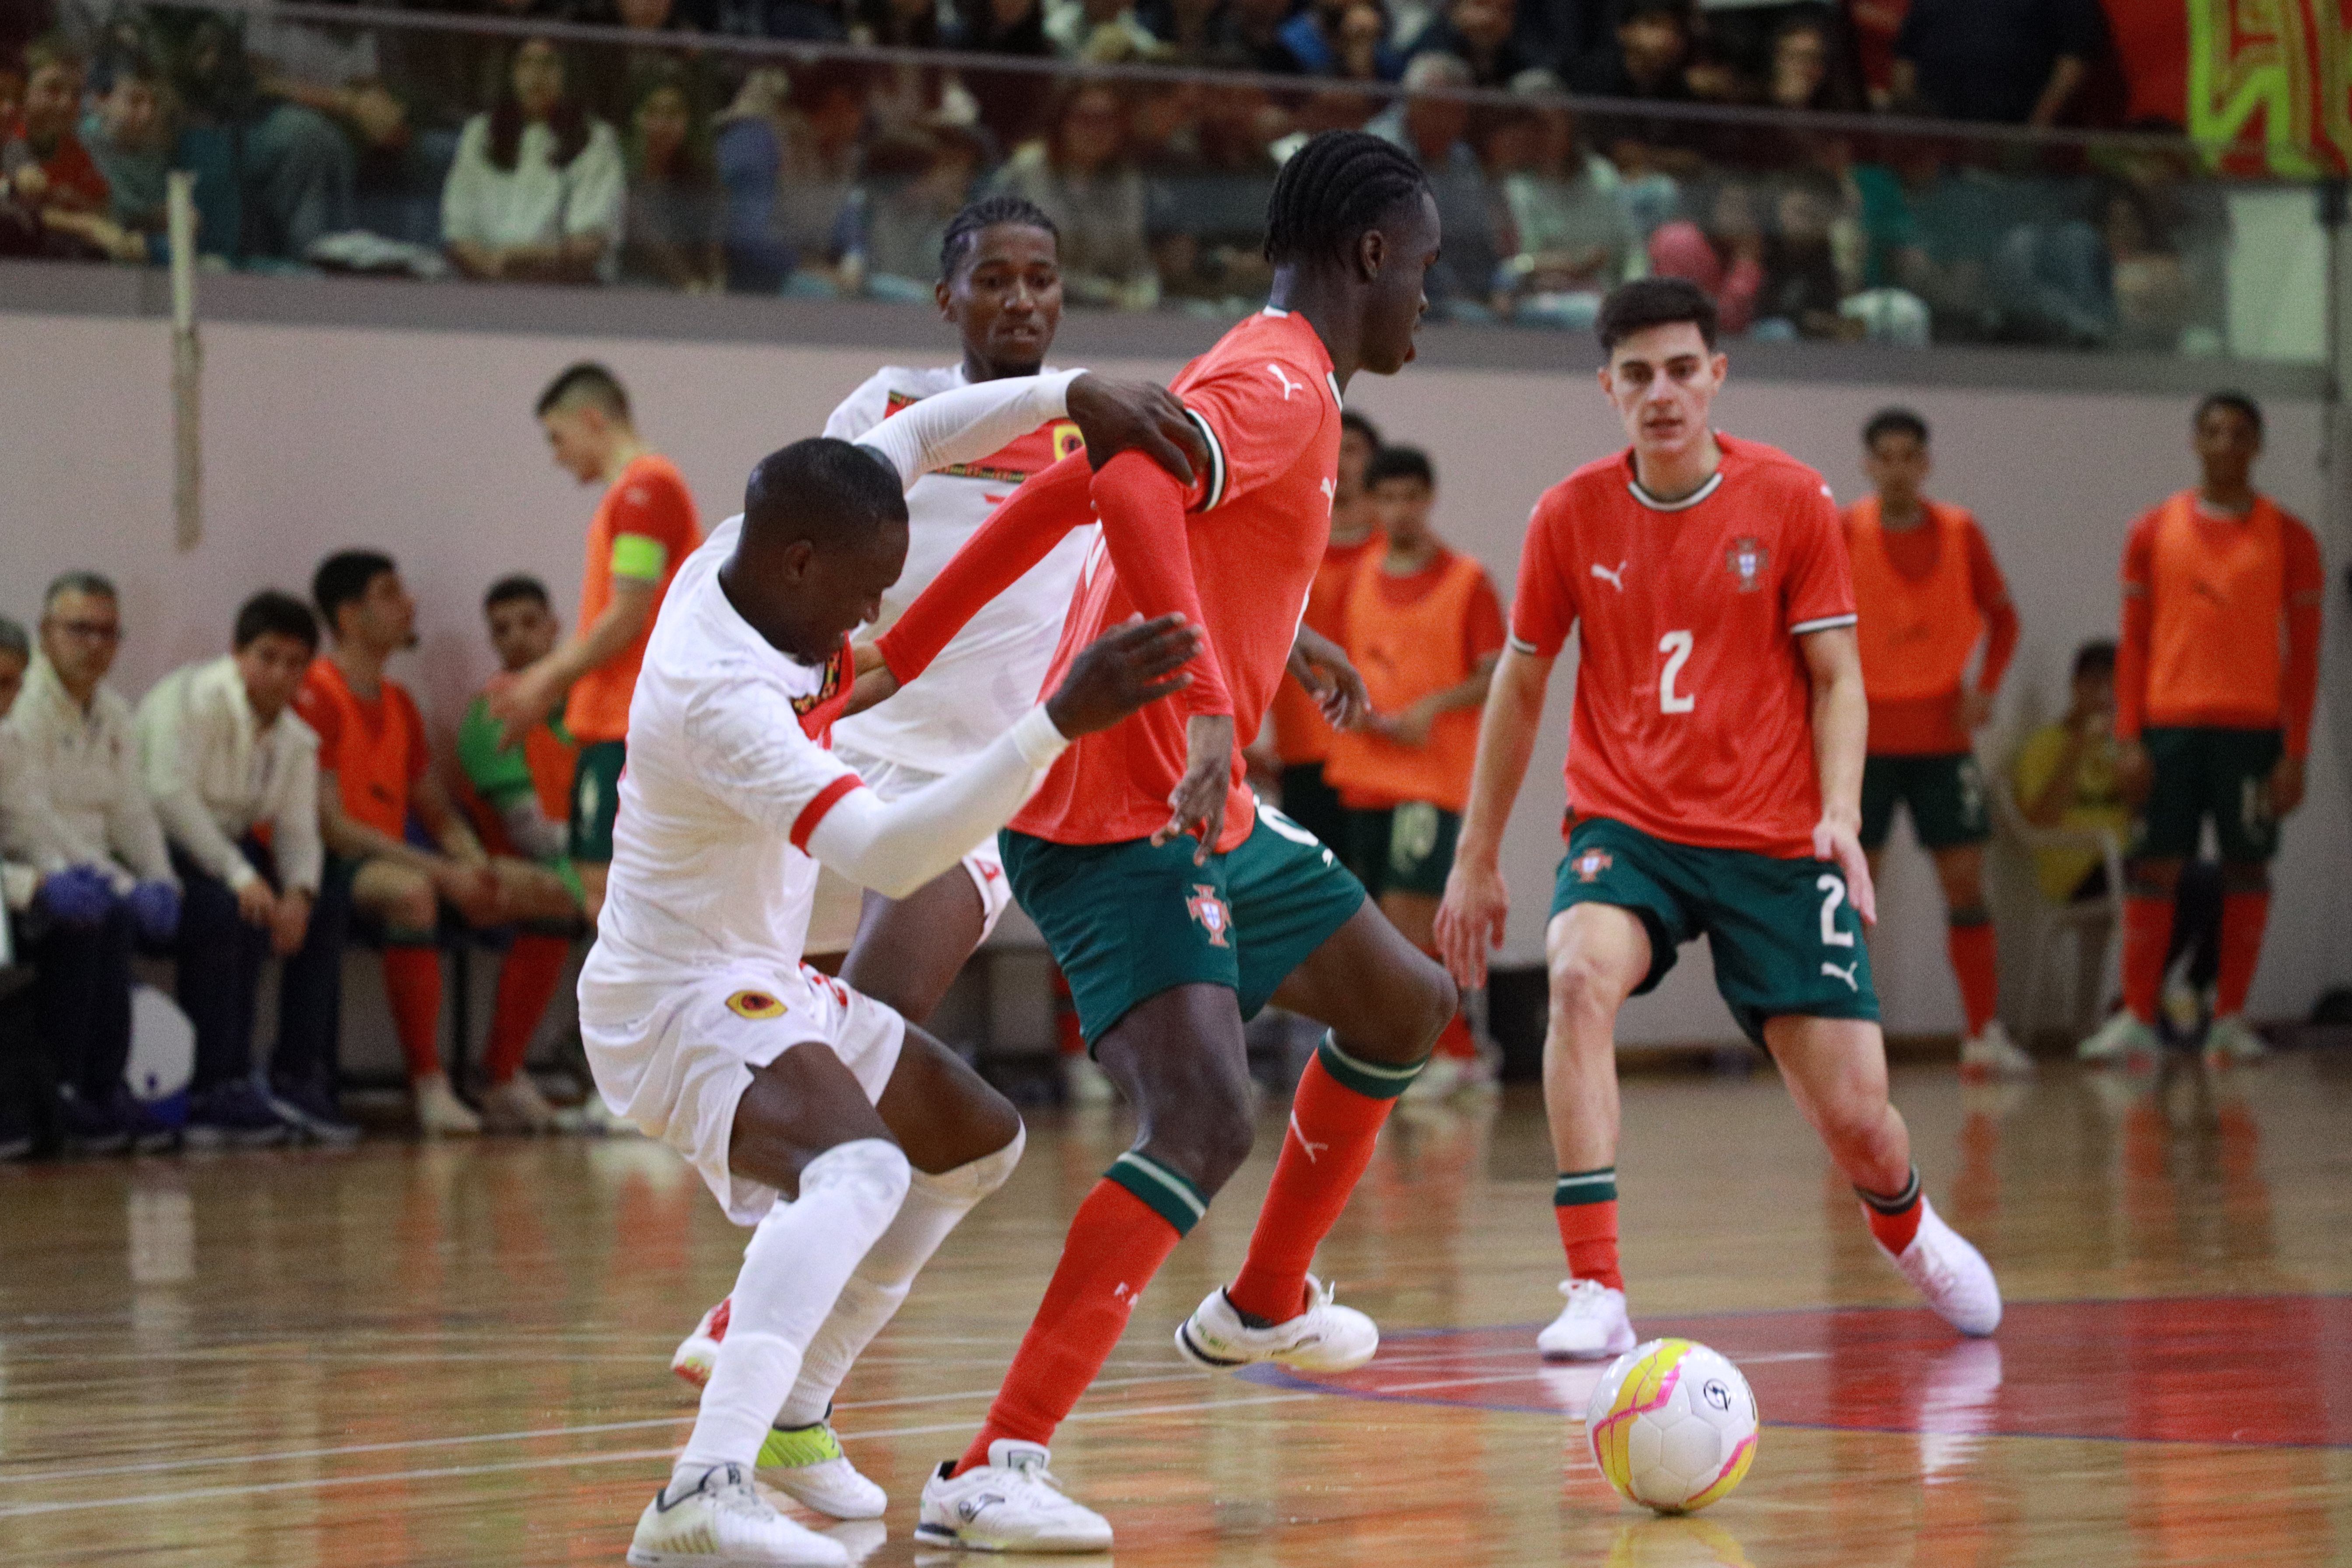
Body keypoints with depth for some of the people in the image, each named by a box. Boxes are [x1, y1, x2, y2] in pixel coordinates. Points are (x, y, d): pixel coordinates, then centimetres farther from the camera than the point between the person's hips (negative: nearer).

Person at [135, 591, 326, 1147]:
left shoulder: (295, 740, 11)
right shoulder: (191, 699, -12)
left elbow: (298, 830, 3)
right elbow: (170, 793, -24)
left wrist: (299, 892, -21)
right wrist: (238, 874, -31)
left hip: (226, 846, 7)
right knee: (221, 912, -32)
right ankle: (211, 1090, -24)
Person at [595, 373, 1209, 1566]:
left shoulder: (742, 560, -5)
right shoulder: (720, 697, -32)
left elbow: (915, 437, 6)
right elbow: (884, 852, -42)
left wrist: (1074, 395, -10)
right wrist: (1060, 723, -46)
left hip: (761, 987, 10)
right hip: (678, 1005, -10)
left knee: (977, 1142, 25)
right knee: (860, 1169, -38)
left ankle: (790, 1415, 32)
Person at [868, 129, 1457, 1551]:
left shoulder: (1256, 384, 19)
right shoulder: (1277, 383, -13)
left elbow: (1054, 499, 20)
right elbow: (1130, 489, -32)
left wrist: (897, 658, 20)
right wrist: (1205, 707, -41)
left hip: (1206, 811, 11)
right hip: (1125, 820, -11)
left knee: (1405, 1007, 26)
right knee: (1208, 1123, -26)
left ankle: (1264, 1306, 41)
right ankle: (993, 1473, -32)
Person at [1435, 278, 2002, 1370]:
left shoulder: (1791, 501, -3)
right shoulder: (1570, 517, -1)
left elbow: (1835, 676, 1)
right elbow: (1520, 685, 11)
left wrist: (1840, 811, -16)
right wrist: (1477, 857, 13)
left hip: (1774, 844, 0)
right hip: (1627, 828, 0)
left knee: (1857, 1123, -4)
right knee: (1580, 980, -34)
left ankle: (1905, 1226, 36)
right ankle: (1596, 1296, -32)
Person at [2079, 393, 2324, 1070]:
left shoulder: (2288, 538, 3)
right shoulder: (2155, 531, 7)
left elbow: (2304, 652, 2)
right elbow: (2134, 641, 7)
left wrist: (2295, 752, -5)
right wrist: (2129, 739, -2)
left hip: (2251, 730, -1)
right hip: (2169, 725, 1)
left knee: (2245, 868, 0)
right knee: (2153, 867, -1)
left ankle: (2230, 1021, 6)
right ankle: (2137, 1020, 2)